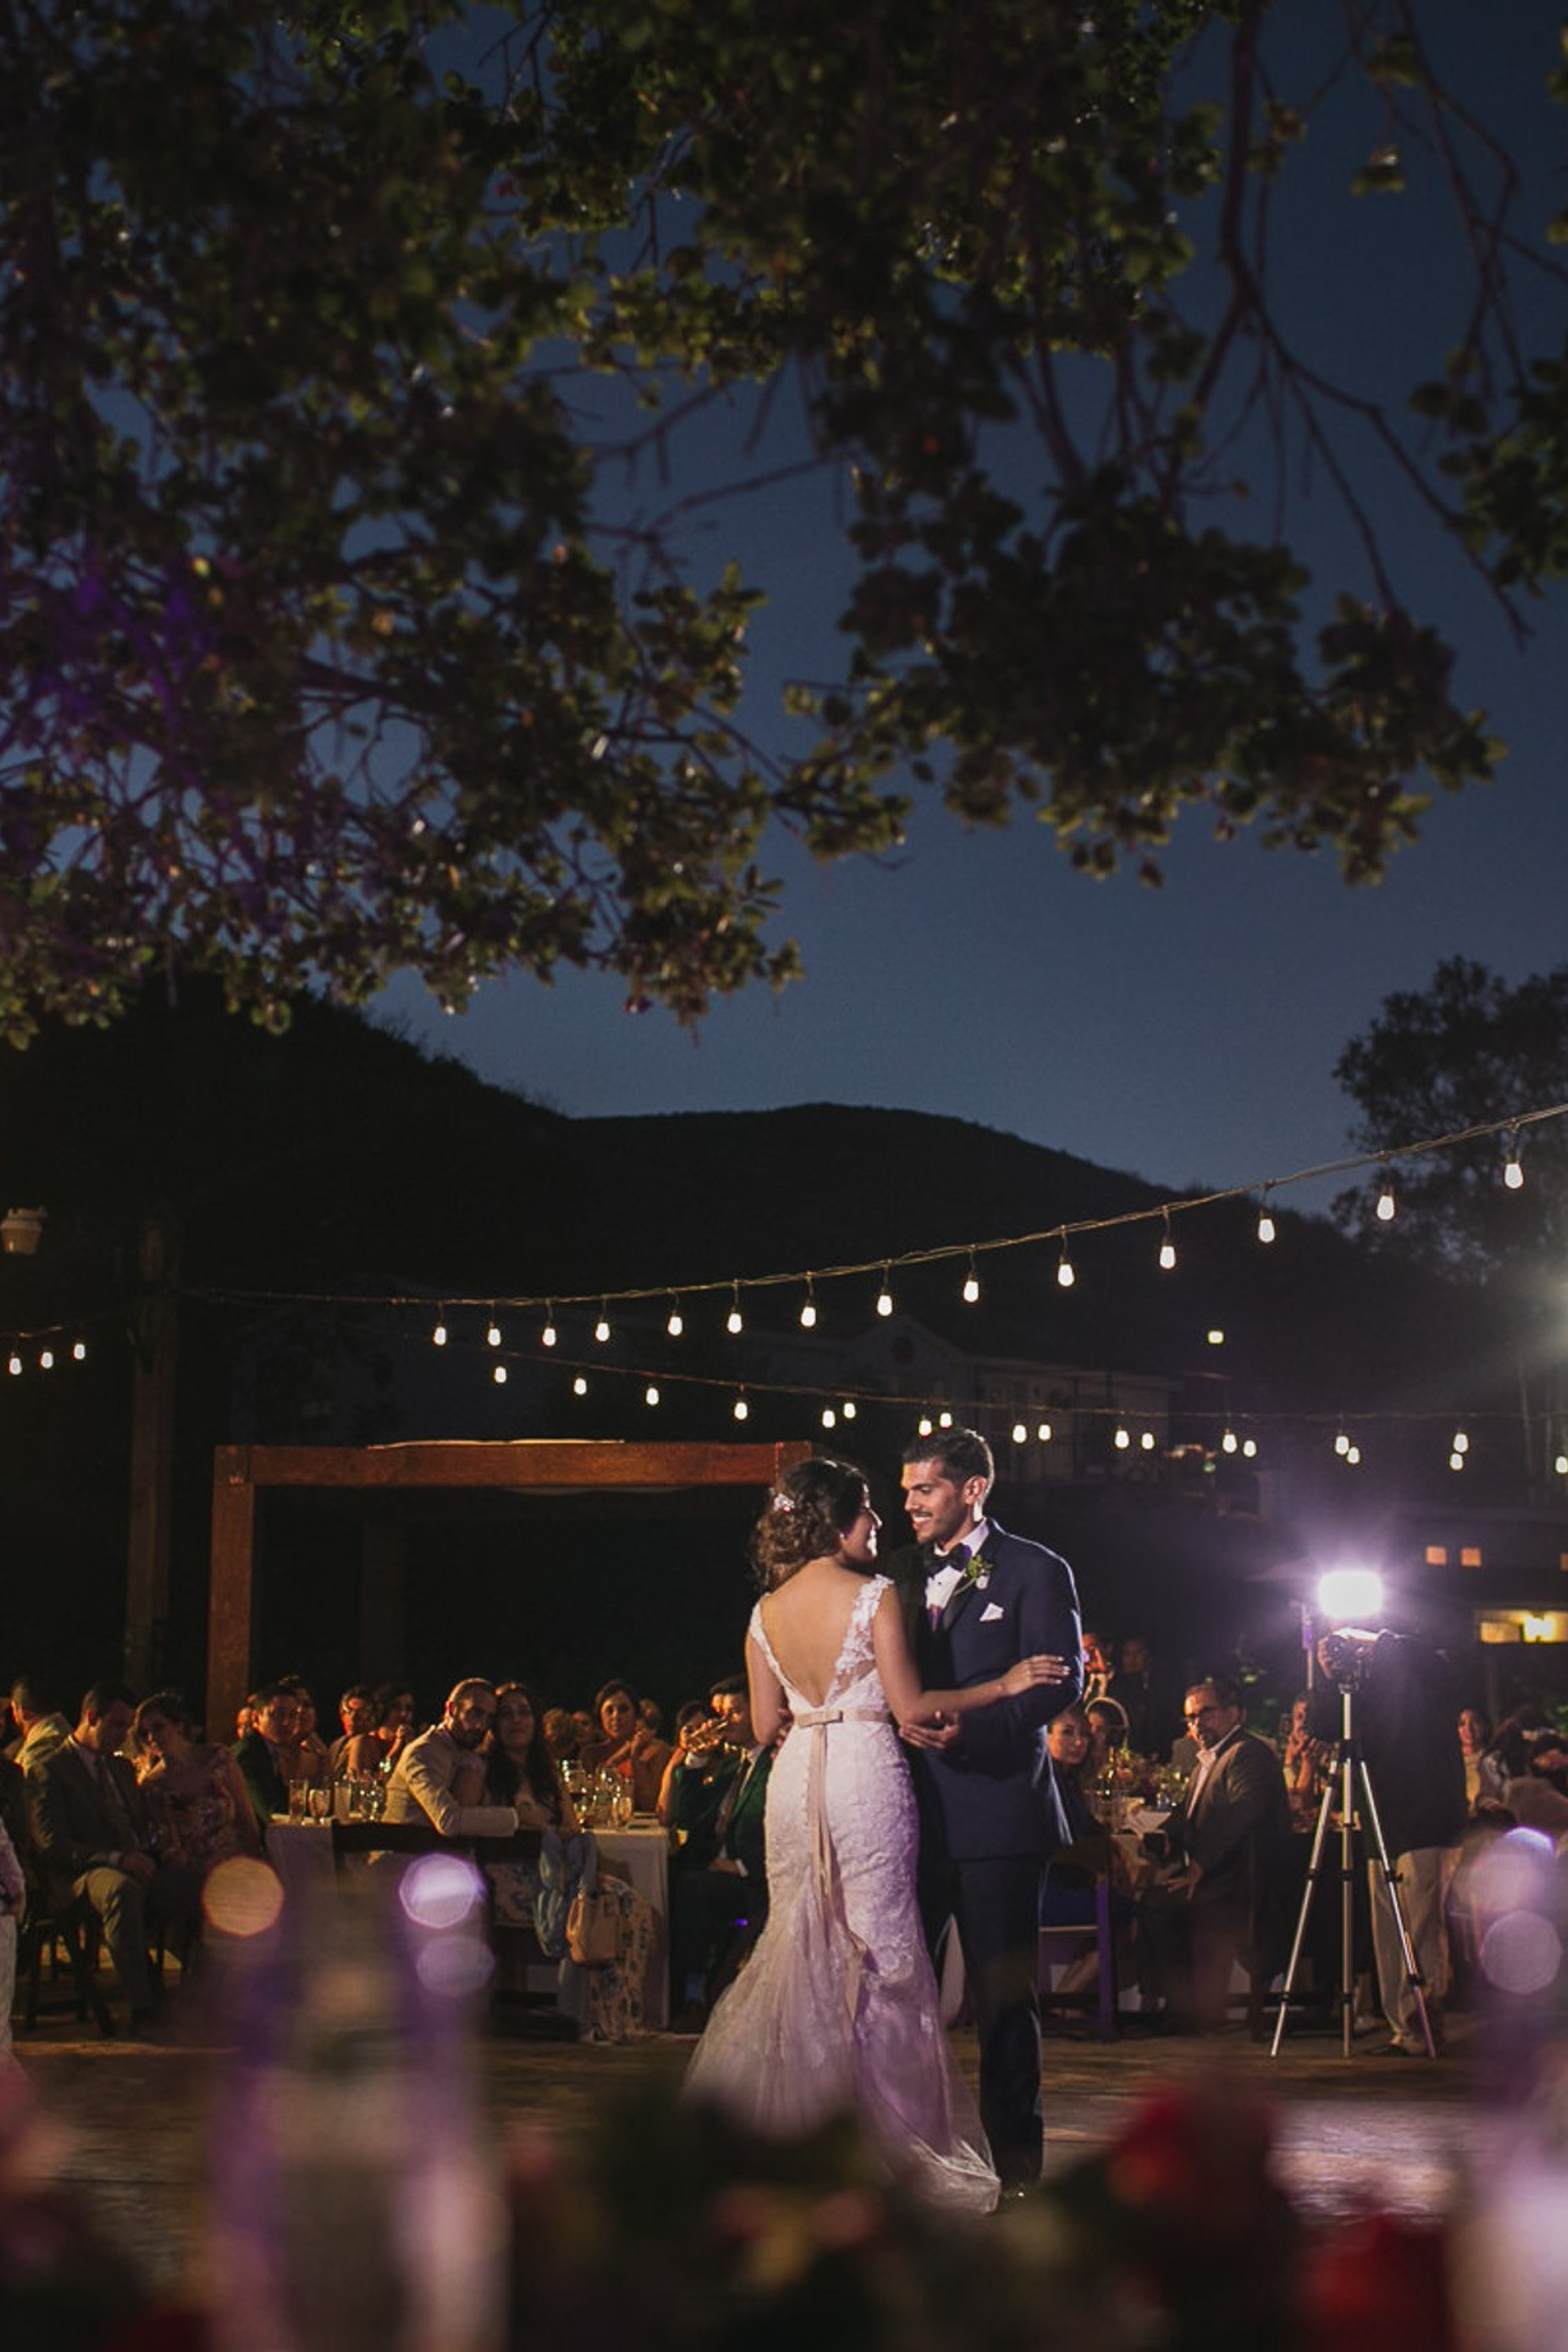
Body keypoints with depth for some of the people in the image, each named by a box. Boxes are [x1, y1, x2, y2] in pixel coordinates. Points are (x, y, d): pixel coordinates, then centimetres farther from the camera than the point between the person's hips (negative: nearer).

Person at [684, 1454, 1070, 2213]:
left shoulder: (767, 1612, 7)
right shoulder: (875, 1595, -8)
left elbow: (766, 1724, 9)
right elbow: (911, 1707, -10)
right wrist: (1004, 1685, -4)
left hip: (796, 1777, 5)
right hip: (867, 1774, -5)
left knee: (802, 1945, 12)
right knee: (879, 1944, 2)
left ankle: (788, 2128, 13)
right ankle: (882, 2137, 4)